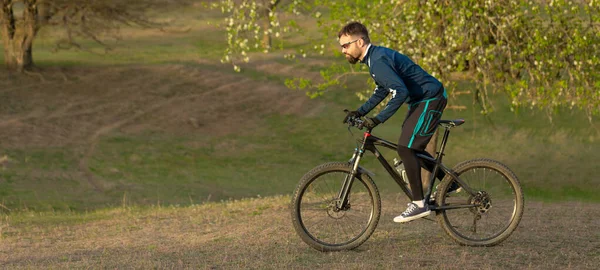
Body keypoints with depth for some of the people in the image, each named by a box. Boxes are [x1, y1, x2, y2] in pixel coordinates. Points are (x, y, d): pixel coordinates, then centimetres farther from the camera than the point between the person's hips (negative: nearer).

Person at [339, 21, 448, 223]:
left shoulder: (379, 60, -23)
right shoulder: (374, 57, 10)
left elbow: (400, 92, -32)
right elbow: (382, 91, 21)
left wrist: (378, 119, -31)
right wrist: (361, 112, 12)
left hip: (430, 99, -11)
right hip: (422, 100, 11)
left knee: (406, 148, -14)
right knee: (413, 148, 19)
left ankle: (419, 204, -11)